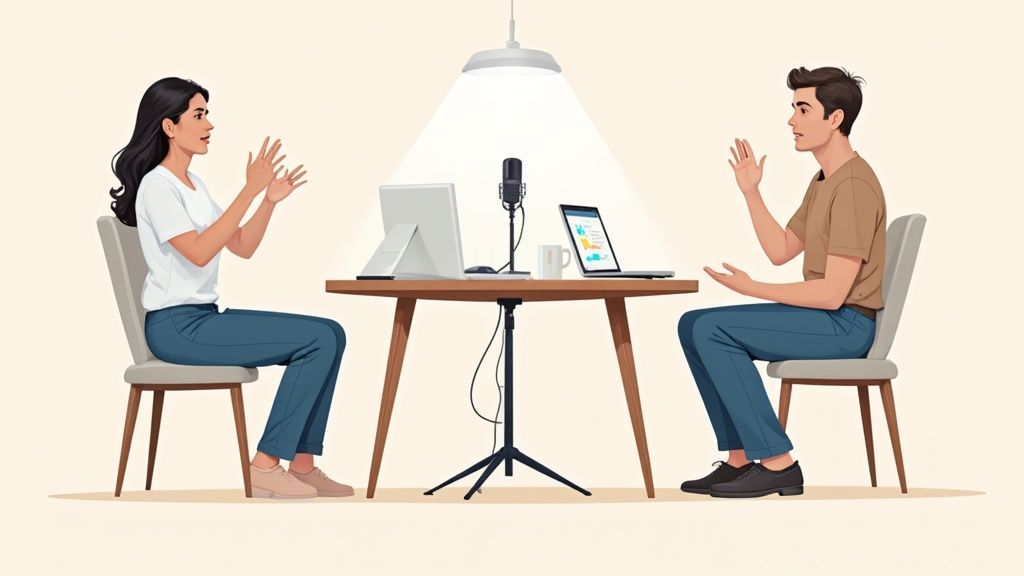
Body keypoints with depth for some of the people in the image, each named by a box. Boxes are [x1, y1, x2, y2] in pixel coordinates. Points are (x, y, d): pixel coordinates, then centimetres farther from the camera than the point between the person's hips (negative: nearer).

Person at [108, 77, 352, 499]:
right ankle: (265, 466, -14)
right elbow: (199, 252, -24)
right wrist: (249, 192, -25)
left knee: (330, 335, -3)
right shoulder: (157, 186, -12)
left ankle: (302, 463, -5)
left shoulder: (192, 183, 17)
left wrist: (270, 200, 0)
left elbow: (243, 247, 15)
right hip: (177, 326, -9)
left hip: (204, 317, 9)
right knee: (319, 340, -18)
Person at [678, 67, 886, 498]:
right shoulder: (824, 181, 15)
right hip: (822, 317, 10)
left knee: (713, 330, -21)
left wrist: (751, 289, -17)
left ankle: (777, 462, -17)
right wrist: (750, 192, 10)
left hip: (846, 324, -10)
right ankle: (740, 458, 1)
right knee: (692, 326, 3)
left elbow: (833, 293, -22)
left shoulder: (854, 185, -18)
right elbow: (781, 252, 18)